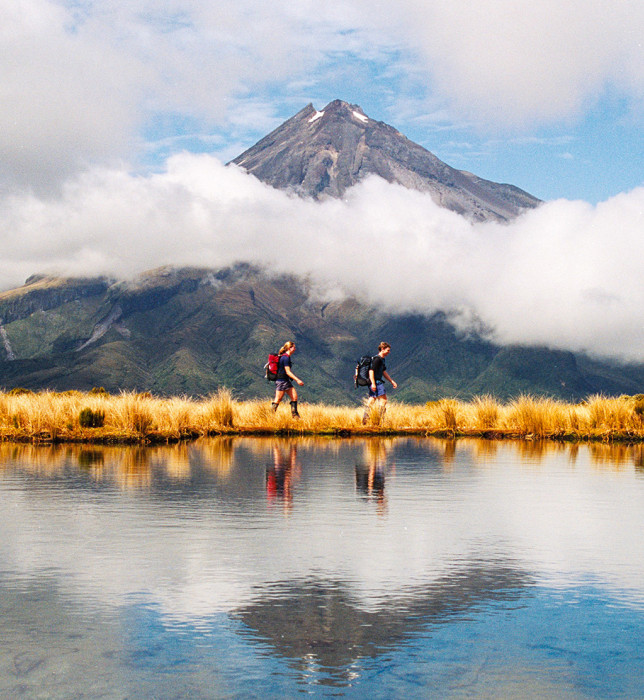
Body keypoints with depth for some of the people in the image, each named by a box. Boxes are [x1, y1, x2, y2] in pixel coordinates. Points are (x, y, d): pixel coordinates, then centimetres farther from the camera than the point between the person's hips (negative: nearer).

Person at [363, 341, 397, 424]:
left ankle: (365, 420, 6)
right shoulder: (377, 359, -11)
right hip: (376, 382, -10)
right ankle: (381, 420, -8)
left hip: (374, 383, 10)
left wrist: (391, 381, 31)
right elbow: (371, 370, -19)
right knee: (383, 399, -8)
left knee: (371, 401, 8)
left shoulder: (382, 359, 21)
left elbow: (384, 372, 30)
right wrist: (373, 383, -25)